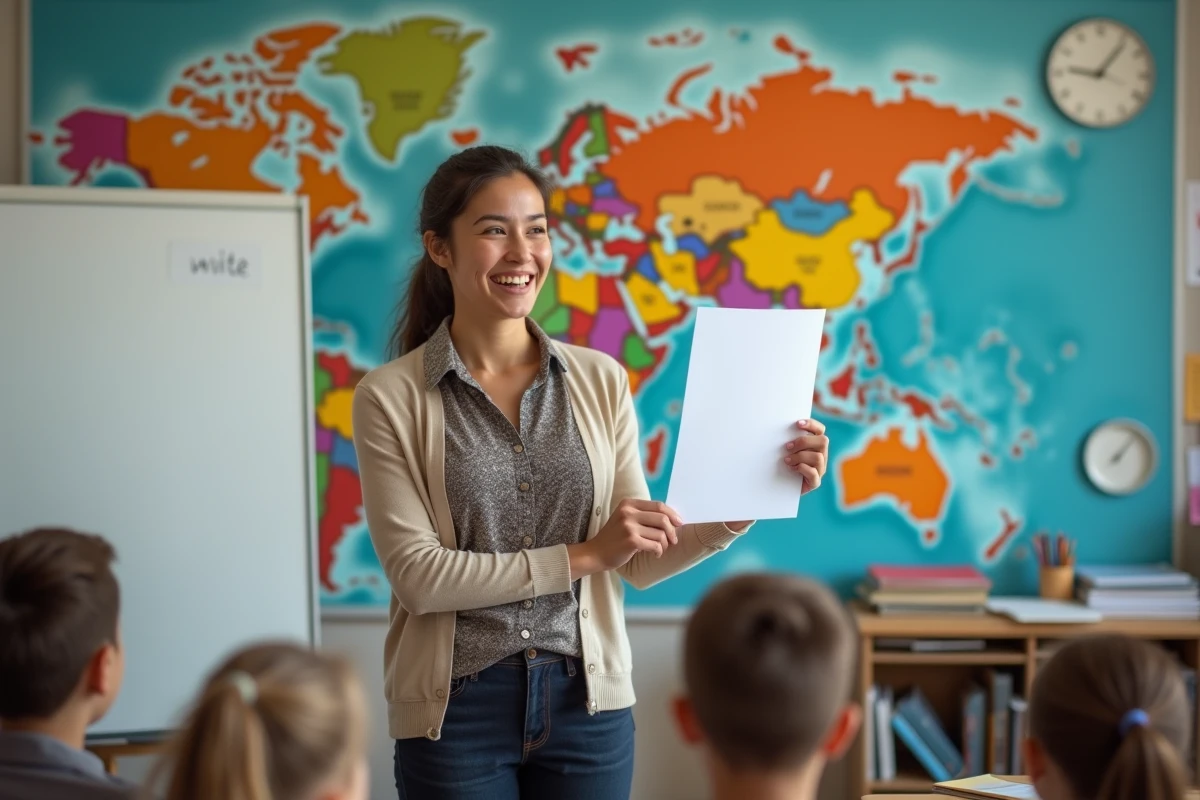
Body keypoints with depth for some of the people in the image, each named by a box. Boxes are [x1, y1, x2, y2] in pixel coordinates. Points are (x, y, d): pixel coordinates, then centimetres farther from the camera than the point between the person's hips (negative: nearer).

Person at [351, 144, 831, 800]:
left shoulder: (600, 381, 3)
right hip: (459, 708, -3)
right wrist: (581, 556, -18)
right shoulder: (391, 398, -6)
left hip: (587, 699, 3)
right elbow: (417, 575, -12)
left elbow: (641, 563, 3)